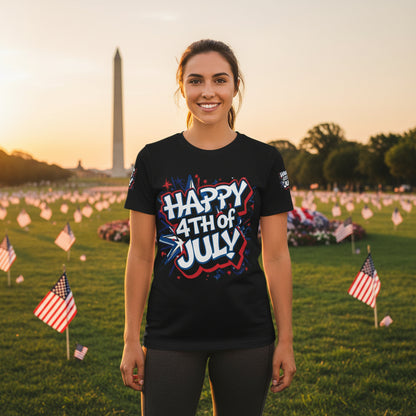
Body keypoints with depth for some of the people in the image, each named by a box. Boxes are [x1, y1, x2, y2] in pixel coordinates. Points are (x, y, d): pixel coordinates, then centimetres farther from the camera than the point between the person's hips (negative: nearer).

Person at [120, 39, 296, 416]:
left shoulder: (264, 160, 1)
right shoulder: (154, 159, 1)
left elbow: (276, 255, 1)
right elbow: (141, 254, 2)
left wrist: (285, 340, 0)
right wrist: (131, 340, 1)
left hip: (246, 336, 0)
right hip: (171, 335, 0)